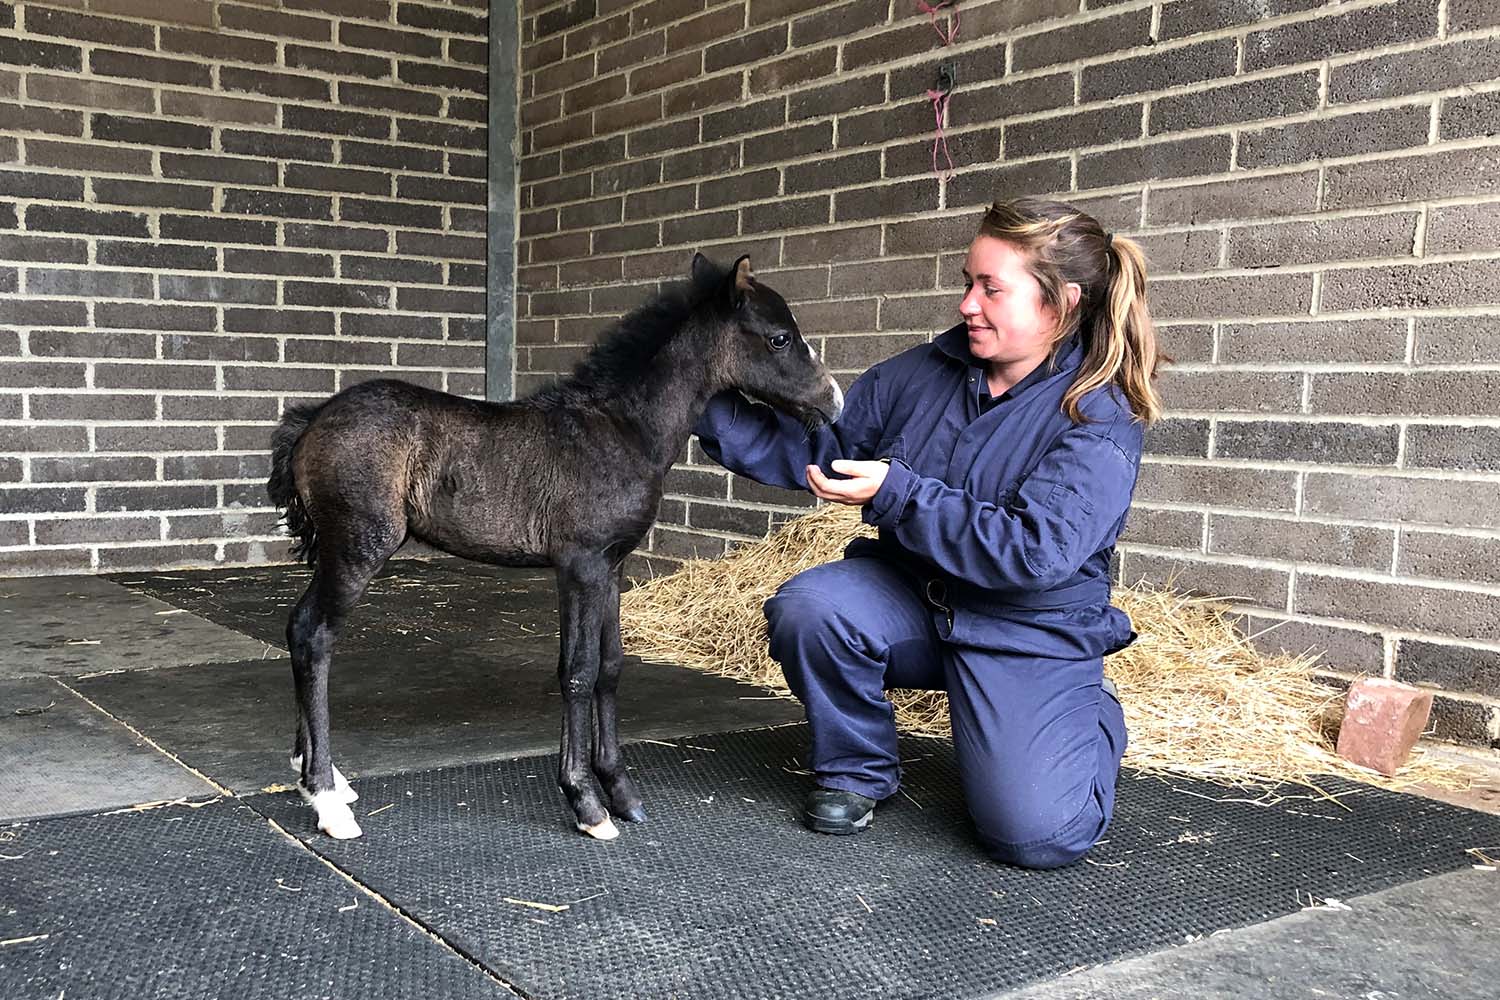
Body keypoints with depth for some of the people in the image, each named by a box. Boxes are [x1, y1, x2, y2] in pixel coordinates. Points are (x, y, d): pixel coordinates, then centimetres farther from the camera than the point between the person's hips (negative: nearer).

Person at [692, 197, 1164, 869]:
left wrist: (896, 494, -29)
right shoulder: (927, 372, -2)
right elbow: (816, 448, 3)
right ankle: (857, 769, 1)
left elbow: (1035, 551, -27)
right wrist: (709, 408, -9)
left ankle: (1095, 721, 18)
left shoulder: (1100, 418, -16)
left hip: (1029, 635, -3)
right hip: (912, 602, 4)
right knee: (809, 607, -28)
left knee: (1034, 835, -17)